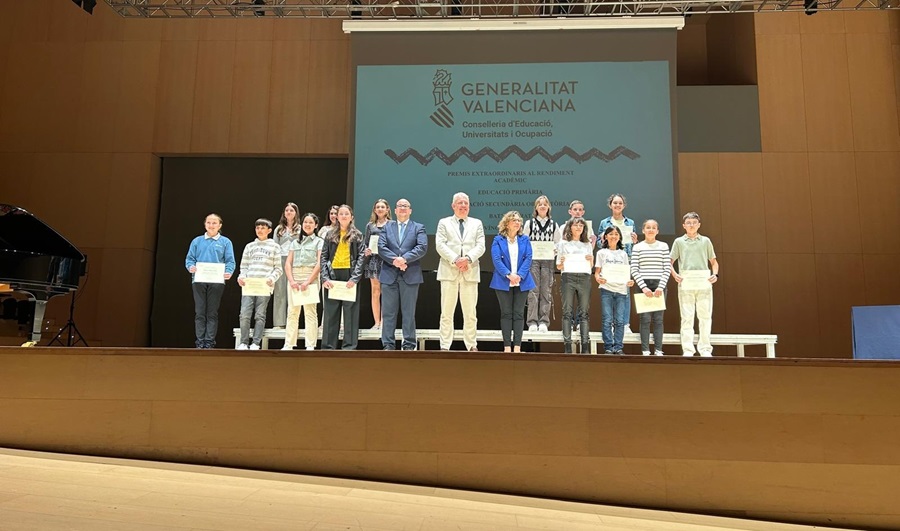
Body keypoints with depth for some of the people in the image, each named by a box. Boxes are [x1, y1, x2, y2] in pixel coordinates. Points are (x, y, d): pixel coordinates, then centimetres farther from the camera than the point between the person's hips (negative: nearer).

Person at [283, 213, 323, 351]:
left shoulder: (319, 241, 9)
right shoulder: (295, 242, 20)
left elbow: (319, 264, -2)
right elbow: (288, 263, 12)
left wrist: (308, 282, -12)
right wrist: (291, 281, -5)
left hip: (310, 279, -3)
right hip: (294, 278, 4)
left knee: (310, 312, -6)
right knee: (292, 312, 1)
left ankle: (310, 346, -5)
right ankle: (288, 345, 3)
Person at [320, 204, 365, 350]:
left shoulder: (357, 235, 7)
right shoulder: (330, 235, 12)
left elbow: (361, 257, -1)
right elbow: (324, 257, 7)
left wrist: (354, 278, -12)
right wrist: (325, 278, -5)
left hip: (350, 275, -2)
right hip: (333, 275, 2)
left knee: (350, 312, -1)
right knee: (330, 313, 4)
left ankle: (349, 346, 3)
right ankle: (328, 346, 10)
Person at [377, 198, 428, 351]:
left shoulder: (418, 228, 11)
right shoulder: (387, 227, 15)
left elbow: (422, 247, -5)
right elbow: (381, 247, 1)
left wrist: (405, 258, -16)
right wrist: (394, 260, -14)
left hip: (410, 275, -1)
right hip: (389, 275, 1)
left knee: (409, 312, 2)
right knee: (388, 312, 2)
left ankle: (409, 345, 8)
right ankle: (388, 344, 8)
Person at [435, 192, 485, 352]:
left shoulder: (477, 223, 16)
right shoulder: (444, 223, 12)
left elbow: (481, 246, 4)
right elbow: (440, 245, -1)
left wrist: (468, 258, -13)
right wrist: (455, 260, -13)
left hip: (470, 272, 1)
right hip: (449, 271, -1)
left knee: (470, 312, 3)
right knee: (447, 312, 0)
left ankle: (471, 345, 10)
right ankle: (445, 346, 4)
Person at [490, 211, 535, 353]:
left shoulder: (525, 240, 10)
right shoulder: (498, 240, 3)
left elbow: (528, 259, 1)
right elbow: (496, 259, -7)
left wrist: (519, 275, -14)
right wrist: (509, 275, -18)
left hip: (522, 282, 2)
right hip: (503, 282, -2)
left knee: (519, 314, 1)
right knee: (506, 313, 2)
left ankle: (517, 345, 3)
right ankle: (507, 345, 4)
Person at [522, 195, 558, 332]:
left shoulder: (554, 225, 12)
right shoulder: (529, 223, 9)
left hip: (548, 260, 1)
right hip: (532, 259, -1)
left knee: (546, 291, -1)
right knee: (533, 290, -6)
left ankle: (544, 322, 3)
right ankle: (532, 322, -4)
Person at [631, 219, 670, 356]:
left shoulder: (663, 246, 7)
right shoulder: (638, 247, 4)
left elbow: (667, 268, 3)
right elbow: (634, 270, -1)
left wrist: (661, 287, -7)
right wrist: (644, 287, -10)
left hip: (660, 285, 1)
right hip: (643, 285, -1)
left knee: (658, 319, 2)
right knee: (645, 318, -2)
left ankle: (658, 350, 5)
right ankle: (645, 350, 1)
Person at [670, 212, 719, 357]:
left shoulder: (705, 241, 13)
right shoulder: (679, 241, 11)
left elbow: (713, 262, 17)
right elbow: (670, 262, 10)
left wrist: (715, 274, 0)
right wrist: (674, 275, -6)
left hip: (704, 281, 1)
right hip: (685, 282, -1)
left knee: (705, 315, 1)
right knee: (687, 316, -2)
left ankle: (705, 349, 8)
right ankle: (687, 349, 0)